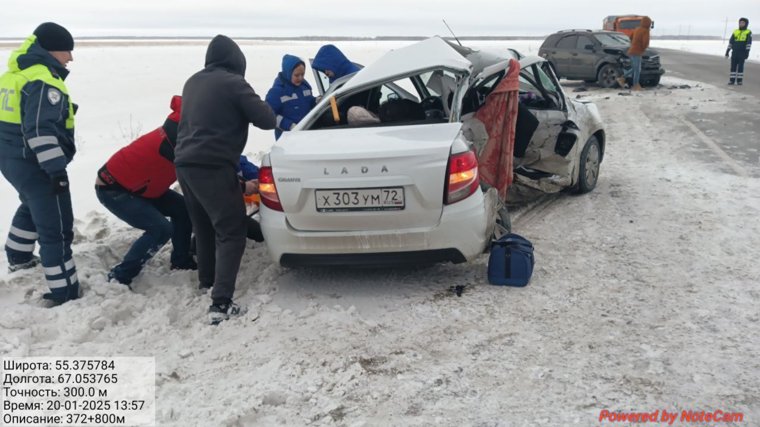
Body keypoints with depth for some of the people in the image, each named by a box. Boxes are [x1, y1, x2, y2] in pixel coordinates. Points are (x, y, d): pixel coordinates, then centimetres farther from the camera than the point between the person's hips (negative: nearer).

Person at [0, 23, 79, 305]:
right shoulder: (43, 81, -20)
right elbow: (41, 131, -28)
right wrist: (56, 169, -26)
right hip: (35, 165, -10)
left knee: (32, 207, 34)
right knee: (56, 229, -5)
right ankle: (63, 293, -2)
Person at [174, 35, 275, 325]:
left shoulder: (193, 82, 16)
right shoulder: (233, 83, -7)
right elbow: (266, 120, -8)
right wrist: (255, 106, 13)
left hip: (184, 163, 8)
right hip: (213, 167, -8)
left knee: (203, 226, 25)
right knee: (231, 232, -6)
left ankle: (207, 279, 41)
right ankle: (221, 303, -16)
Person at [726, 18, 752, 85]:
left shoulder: (748, 32, -2)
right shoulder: (735, 32, 9)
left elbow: (749, 43, -9)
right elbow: (730, 42, 10)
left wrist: (747, 52, -16)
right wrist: (727, 51, 5)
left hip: (742, 53, -3)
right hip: (734, 52, 3)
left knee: (740, 66, -2)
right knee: (733, 66, 1)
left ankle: (740, 80, 4)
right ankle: (732, 80, 6)